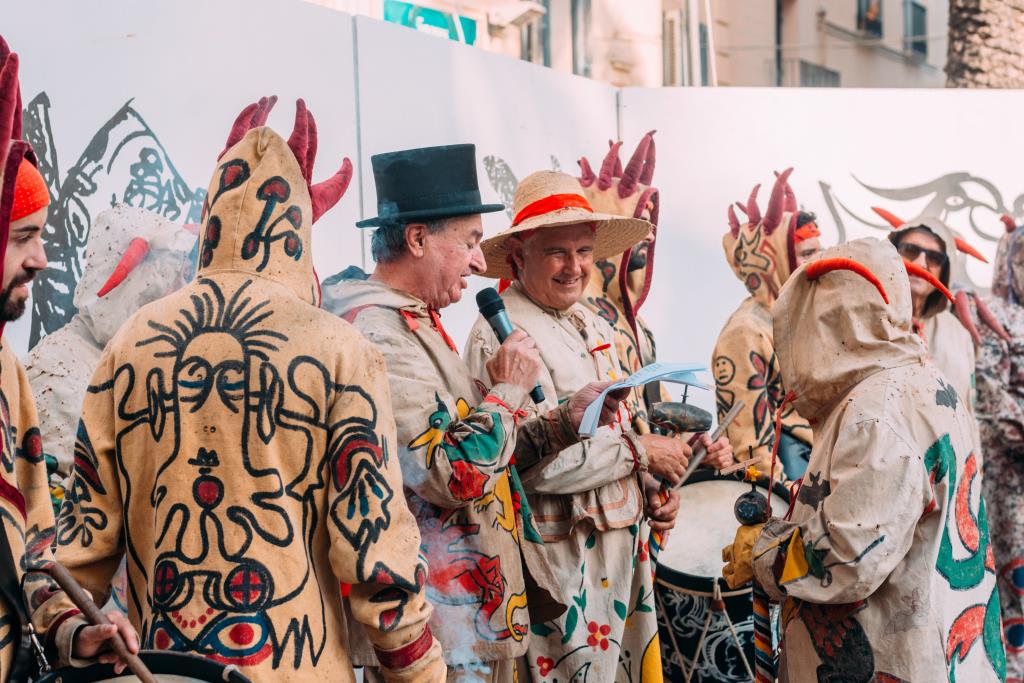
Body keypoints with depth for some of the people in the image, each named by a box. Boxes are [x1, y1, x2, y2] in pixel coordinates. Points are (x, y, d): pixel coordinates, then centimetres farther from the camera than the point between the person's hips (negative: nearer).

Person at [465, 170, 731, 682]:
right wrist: (642, 451, -14)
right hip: (563, 557, -8)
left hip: (623, 541, 9)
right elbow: (542, 462, -25)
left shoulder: (594, 327, 12)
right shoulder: (500, 336, -18)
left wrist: (653, 493, 5)